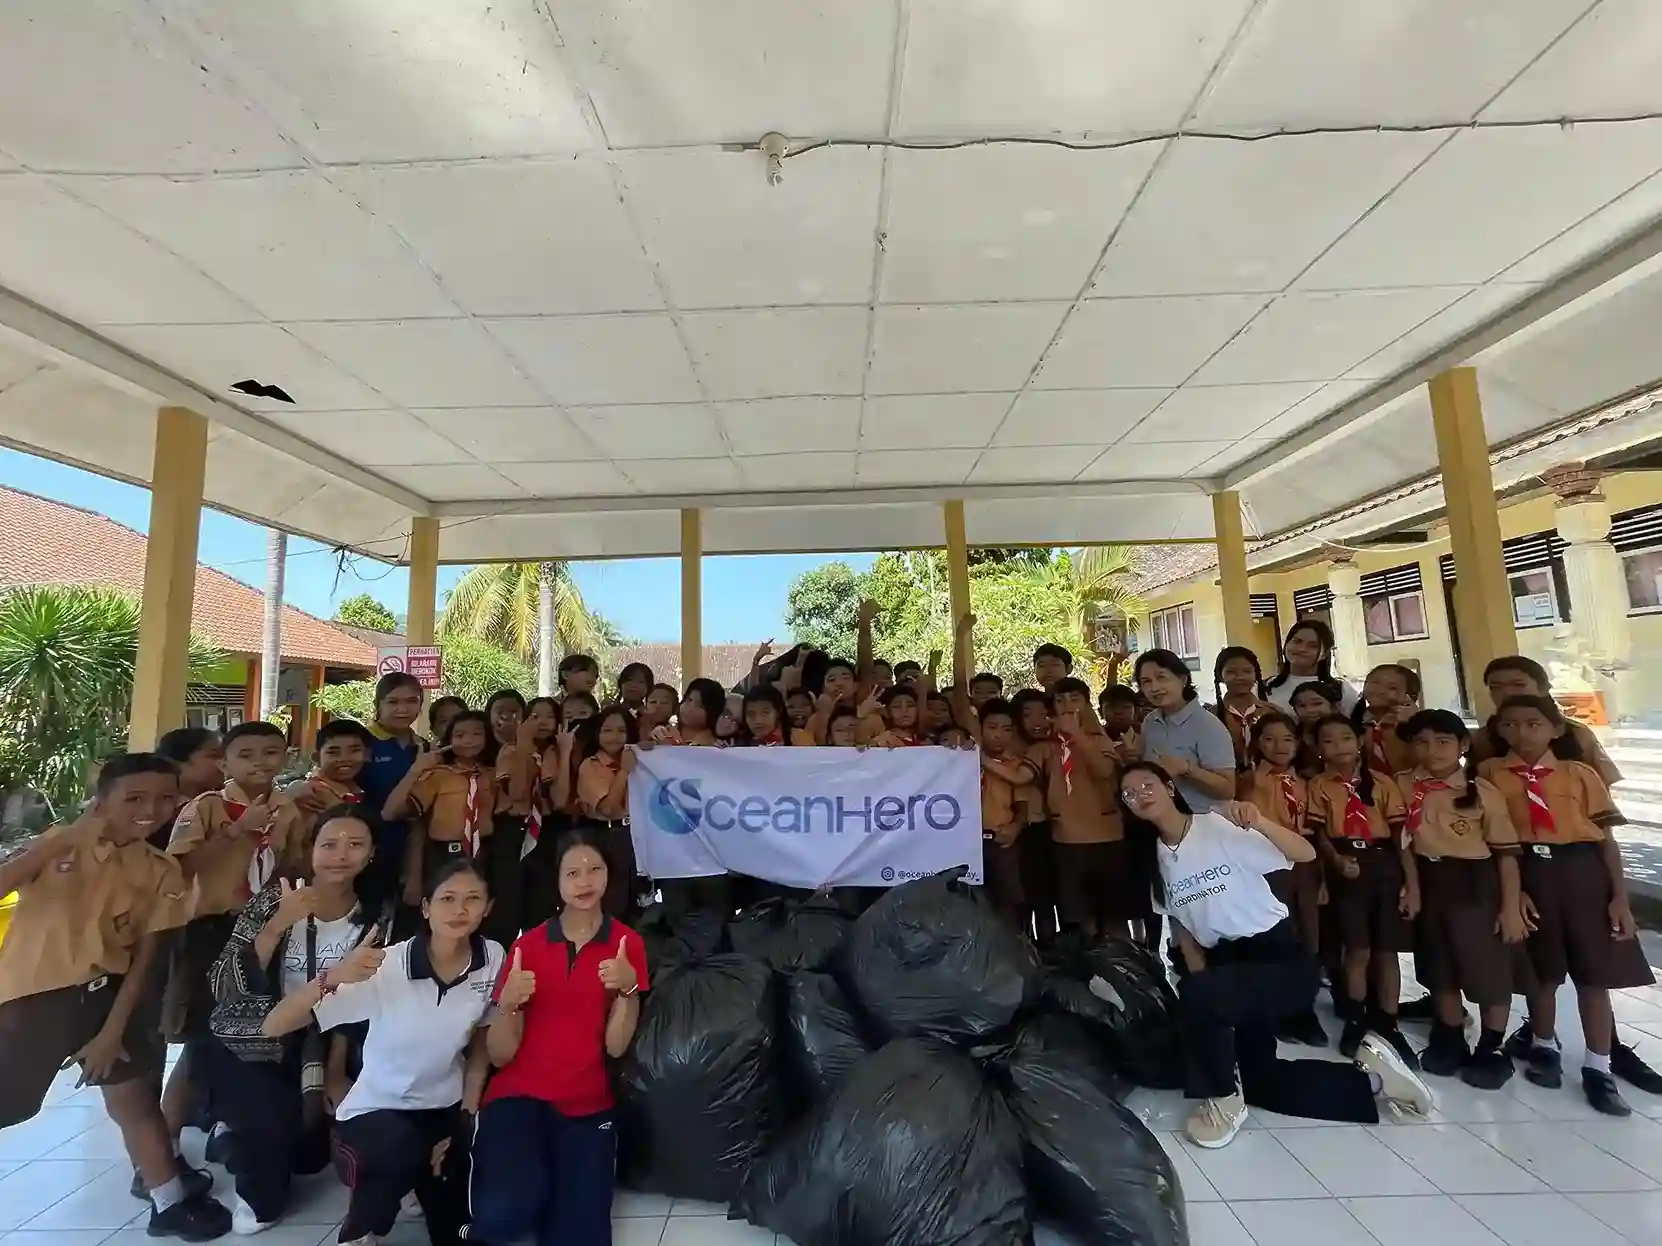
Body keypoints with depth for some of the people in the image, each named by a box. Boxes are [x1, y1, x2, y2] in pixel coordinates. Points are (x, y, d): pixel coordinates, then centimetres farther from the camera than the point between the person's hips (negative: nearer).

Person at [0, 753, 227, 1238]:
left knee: (137, 1099, 9)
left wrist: (113, 1030, -4)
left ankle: (169, 1202, 24)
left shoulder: (162, 871, -4)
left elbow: (143, 957, -1)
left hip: (102, 992, 2)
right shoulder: (60, 844, -7)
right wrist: (68, 838, -25)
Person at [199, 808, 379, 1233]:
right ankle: (259, 1195, 13)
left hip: (306, 1049, 3)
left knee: (313, 1150, 1)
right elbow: (223, 986, -21)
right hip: (241, 1042, -3)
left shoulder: (369, 921, -7)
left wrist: (335, 1074, -1)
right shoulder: (275, 897, -16)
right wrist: (279, 924, -32)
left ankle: (248, 1145, 34)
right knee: (275, 1125, -22)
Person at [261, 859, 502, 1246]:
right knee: (406, 1150, -35)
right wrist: (332, 978, -45)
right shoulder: (384, 968, -26)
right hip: (375, 1110, -3)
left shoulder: (493, 960, -17)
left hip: (446, 1109, 3)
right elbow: (274, 1026, -28)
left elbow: (481, 1043, 0)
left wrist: (467, 1118, 0)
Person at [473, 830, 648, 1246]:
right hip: (519, 1095, 0)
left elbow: (616, 1046, -8)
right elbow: (499, 1055, -3)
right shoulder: (527, 945, -1)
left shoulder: (626, 944, -3)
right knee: (508, 1208, -27)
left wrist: (627, 989, -25)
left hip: (587, 1107, 0)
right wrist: (508, 1003, -22)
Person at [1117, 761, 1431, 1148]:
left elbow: (1305, 854, -25)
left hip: (1281, 957, -7)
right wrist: (1201, 987, 0)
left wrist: (1258, 821, -43)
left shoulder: (1220, 825, -17)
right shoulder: (1156, 857, 2)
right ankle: (1368, 1076, 32)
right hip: (1227, 963, 8)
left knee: (1195, 996, -34)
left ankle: (1225, 1101, -7)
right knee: (1258, 1082, 13)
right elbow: (1183, 927, 10)